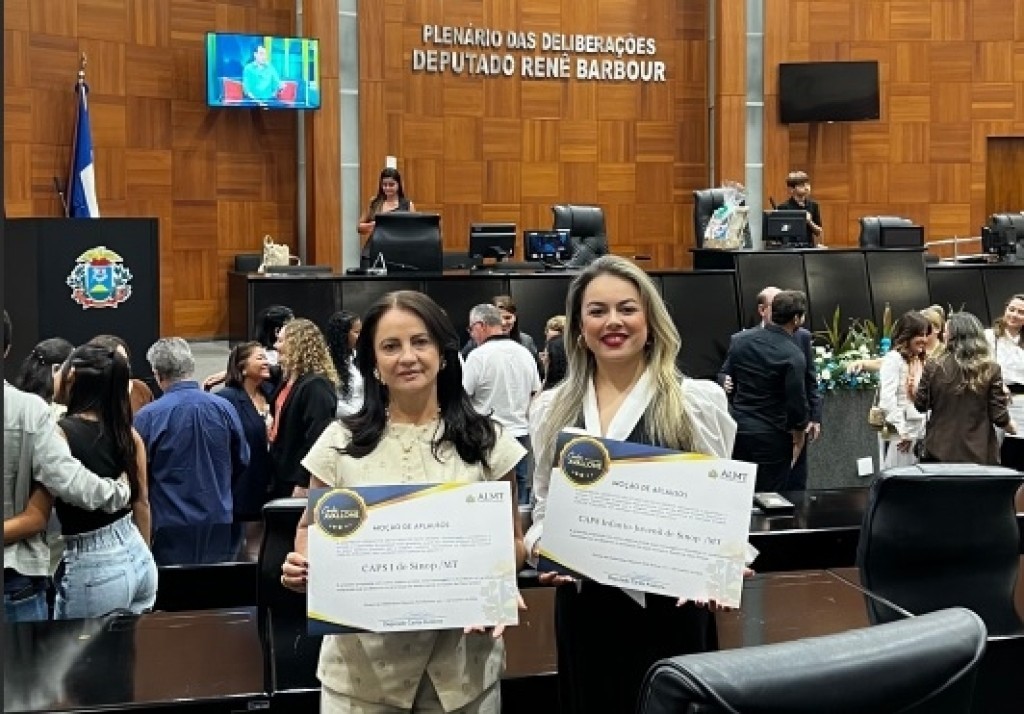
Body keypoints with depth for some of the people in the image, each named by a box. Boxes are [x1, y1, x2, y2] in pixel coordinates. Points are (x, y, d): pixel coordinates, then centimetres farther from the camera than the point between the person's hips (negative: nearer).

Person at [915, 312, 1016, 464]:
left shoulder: (933, 366, -7)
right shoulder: (990, 369, -7)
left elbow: (921, 406, 2)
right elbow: (999, 416, -5)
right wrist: (1013, 429, 15)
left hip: (940, 451, 0)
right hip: (978, 454, 0)